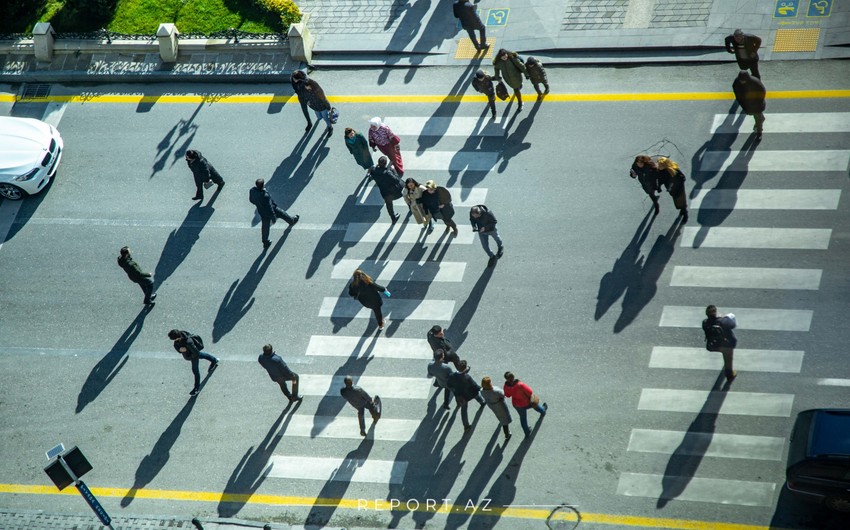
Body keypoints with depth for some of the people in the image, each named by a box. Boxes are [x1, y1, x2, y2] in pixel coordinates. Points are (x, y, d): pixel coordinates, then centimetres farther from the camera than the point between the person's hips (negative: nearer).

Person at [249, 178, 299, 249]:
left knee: (265, 227, 23)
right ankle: (292, 221, 56)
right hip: (269, 212, -6)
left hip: (261, 211, 6)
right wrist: (273, 218, -17)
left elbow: (251, 200, 0)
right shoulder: (265, 196, -43)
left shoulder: (252, 191, -22)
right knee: (282, 214, 25)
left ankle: (265, 243, 39)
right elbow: (269, 208, -31)